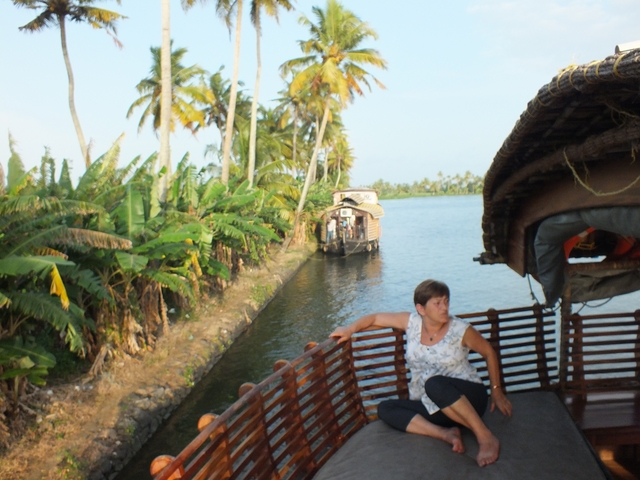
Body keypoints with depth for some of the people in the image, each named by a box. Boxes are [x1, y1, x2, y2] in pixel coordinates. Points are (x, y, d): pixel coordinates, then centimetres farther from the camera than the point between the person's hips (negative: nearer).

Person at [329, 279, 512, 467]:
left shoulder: (460, 330, -8)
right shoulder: (411, 322, 0)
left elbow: (489, 353, 6)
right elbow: (375, 318, 10)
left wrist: (496, 390, 7)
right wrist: (350, 329, -6)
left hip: (468, 398, -4)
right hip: (430, 406, 4)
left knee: (434, 383, -37)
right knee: (385, 409, -18)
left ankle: (485, 436, -27)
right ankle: (446, 433, -28)